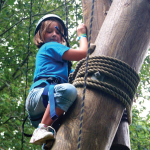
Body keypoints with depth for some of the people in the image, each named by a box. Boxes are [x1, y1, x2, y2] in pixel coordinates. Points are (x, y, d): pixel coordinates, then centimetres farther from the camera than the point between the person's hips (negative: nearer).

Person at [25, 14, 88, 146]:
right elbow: (83, 53, 0)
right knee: (68, 89, -37)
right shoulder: (50, 46, 10)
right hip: (39, 94, -9)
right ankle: (42, 130, -36)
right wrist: (82, 35, 18)